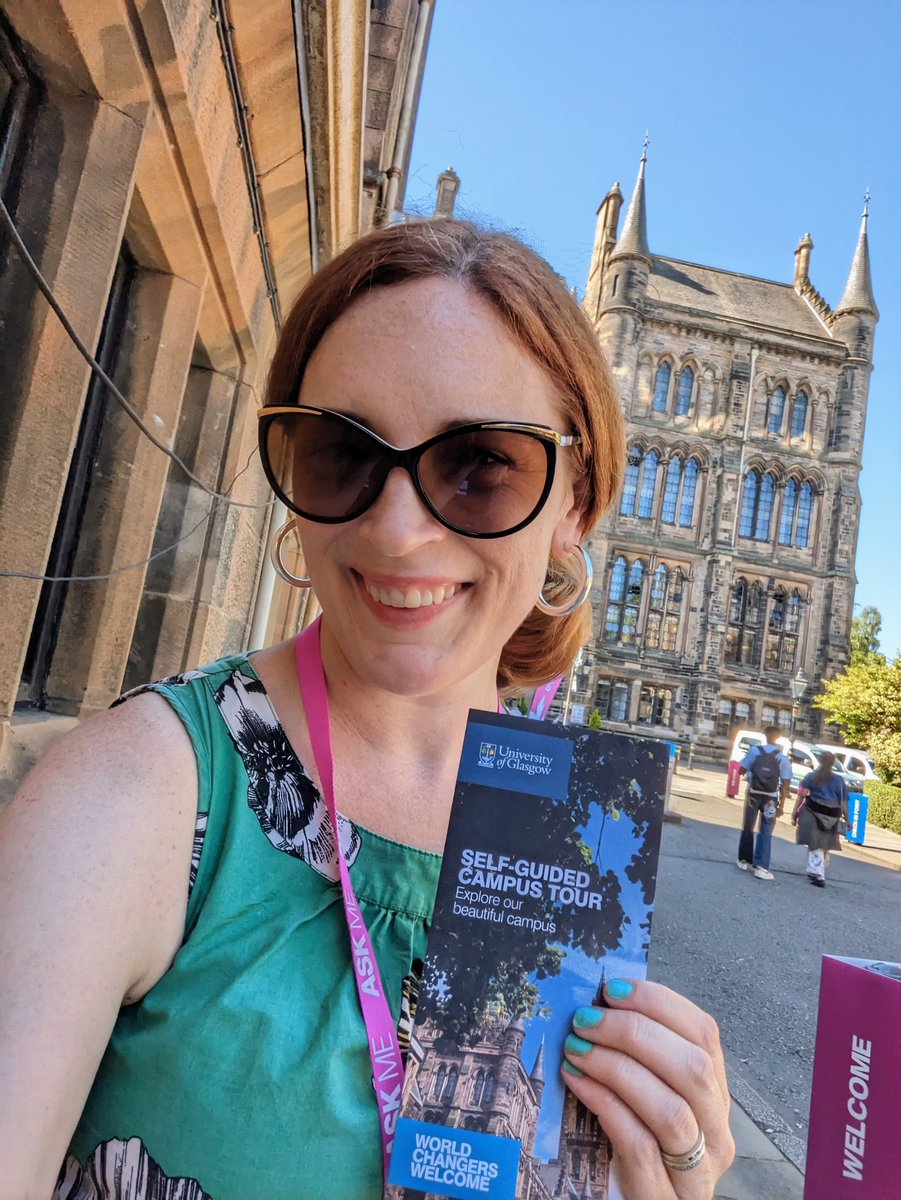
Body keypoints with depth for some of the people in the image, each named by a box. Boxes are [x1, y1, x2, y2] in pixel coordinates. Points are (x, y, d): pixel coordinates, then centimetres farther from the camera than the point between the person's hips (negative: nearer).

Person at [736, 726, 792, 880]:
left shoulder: (755, 751, -6)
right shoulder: (783, 758, -5)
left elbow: (741, 771, -4)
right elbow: (786, 784, -7)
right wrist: (781, 805, -3)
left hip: (753, 794, 0)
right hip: (770, 798, 0)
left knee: (747, 828, 14)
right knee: (765, 832, 4)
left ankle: (744, 861, 22)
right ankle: (760, 867, -2)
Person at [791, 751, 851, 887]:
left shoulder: (811, 776, 3)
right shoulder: (839, 780, 9)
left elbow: (801, 796, -4)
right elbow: (843, 802, 5)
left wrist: (795, 813, -5)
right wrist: (847, 820, 10)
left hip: (813, 813, -3)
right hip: (832, 817, 3)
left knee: (815, 846, -1)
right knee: (825, 846, 16)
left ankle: (818, 875, -11)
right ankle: (816, 872, 25)